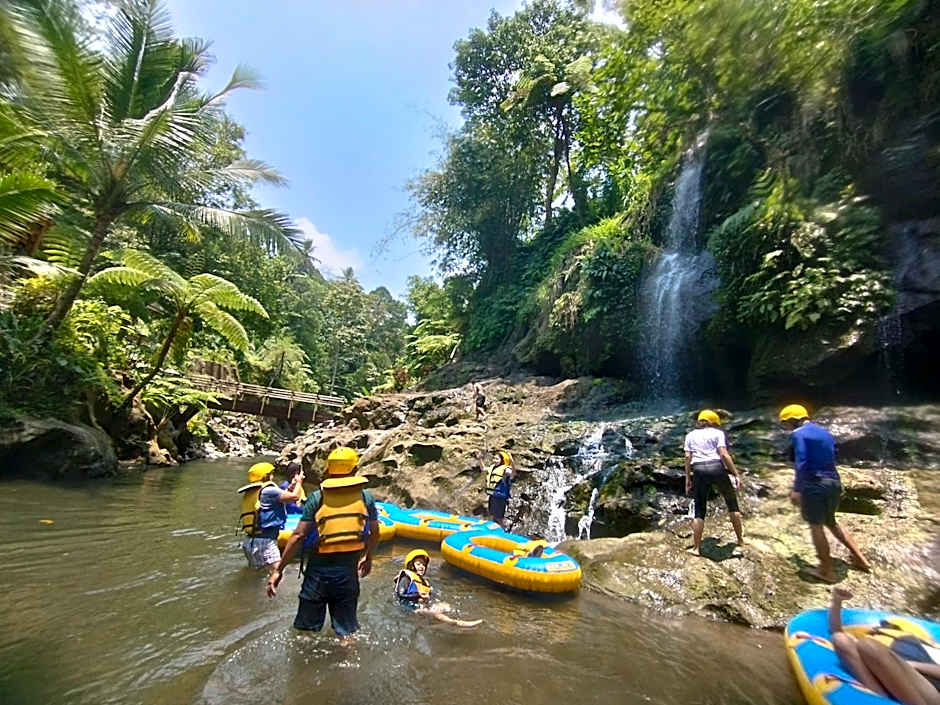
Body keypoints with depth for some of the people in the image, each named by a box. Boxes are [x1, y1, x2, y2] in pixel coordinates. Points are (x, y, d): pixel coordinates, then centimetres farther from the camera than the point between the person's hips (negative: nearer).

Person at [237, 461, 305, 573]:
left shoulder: (249, 493, 14)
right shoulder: (267, 490, -15)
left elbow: (276, 501, 20)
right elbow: (294, 496, -18)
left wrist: (290, 487, 21)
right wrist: (299, 482, 0)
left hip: (250, 540, 10)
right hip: (264, 540, -10)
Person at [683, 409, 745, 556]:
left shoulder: (690, 435, 15)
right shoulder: (718, 433, 9)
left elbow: (688, 457, 6)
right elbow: (724, 454, -4)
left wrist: (688, 478, 9)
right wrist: (736, 473, -1)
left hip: (699, 471, 1)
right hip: (717, 468, -1)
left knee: (699, 511, 9)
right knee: (732, 504, 23)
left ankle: (696, 548, 10)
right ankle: (740, 540, 35)